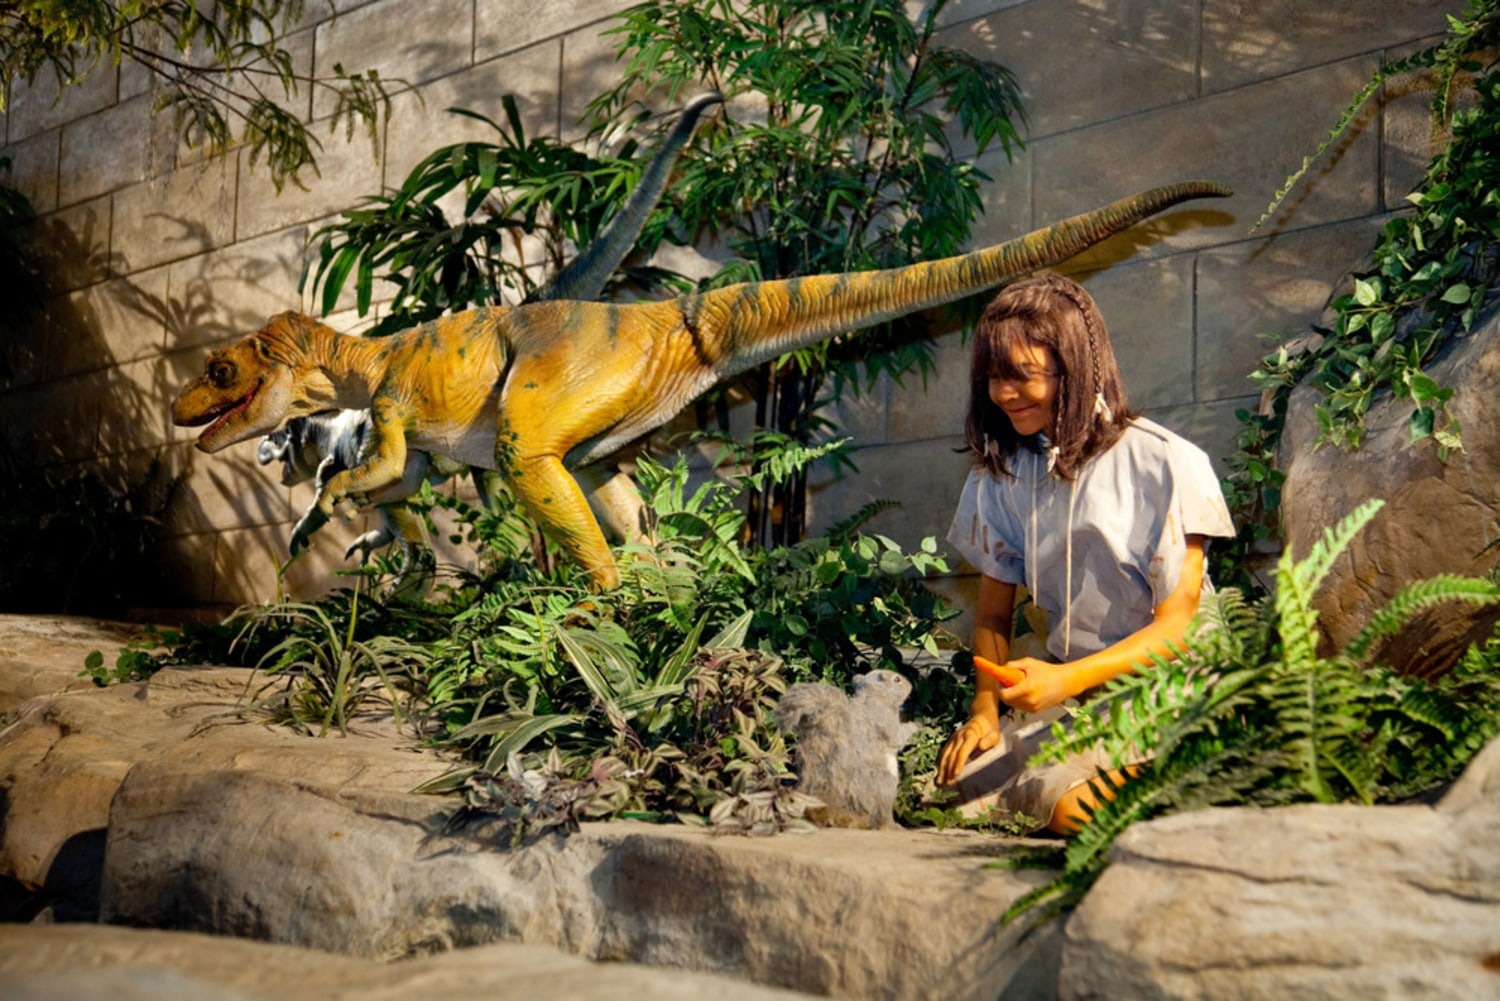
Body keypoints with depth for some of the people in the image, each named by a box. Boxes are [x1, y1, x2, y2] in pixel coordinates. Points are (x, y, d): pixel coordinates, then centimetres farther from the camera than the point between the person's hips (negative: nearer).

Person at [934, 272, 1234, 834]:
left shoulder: (1168, 466, -11)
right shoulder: (1000, 472, 5)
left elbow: (1176, 627, -12)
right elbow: (994, 612, 10)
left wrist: (1064, 679, -26)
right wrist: (984, 711, -8)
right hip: (1063, 688, 4)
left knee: (1071, 805, -29)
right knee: (961, 785, -21)